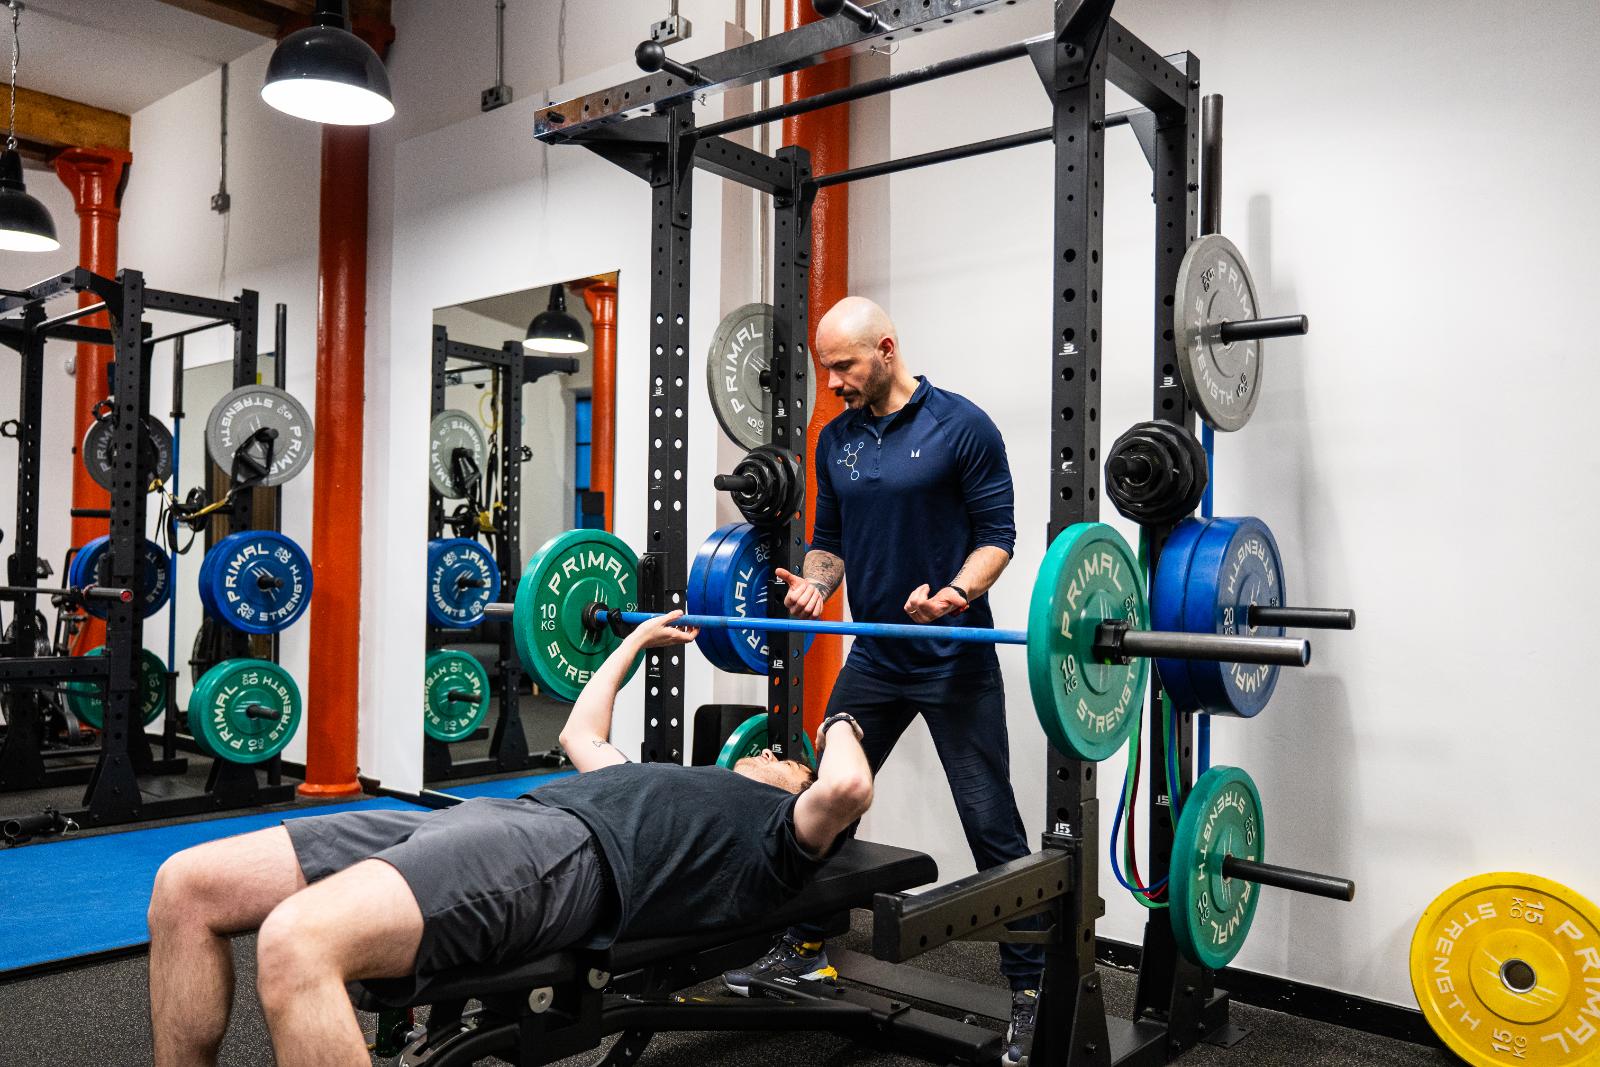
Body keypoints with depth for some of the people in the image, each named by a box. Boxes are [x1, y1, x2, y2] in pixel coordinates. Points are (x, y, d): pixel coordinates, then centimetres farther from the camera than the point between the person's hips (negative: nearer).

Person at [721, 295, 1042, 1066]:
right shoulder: (837, 440, 8)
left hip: (954, 661, -6)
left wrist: (955, 592, -28)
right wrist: (815, 582, -8)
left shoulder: (959, 427, -10)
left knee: (992, 826, 0)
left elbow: (997, 534, -9)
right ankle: (805, 947, 31)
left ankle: (1029, 989, 13)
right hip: (873, 658, 6)